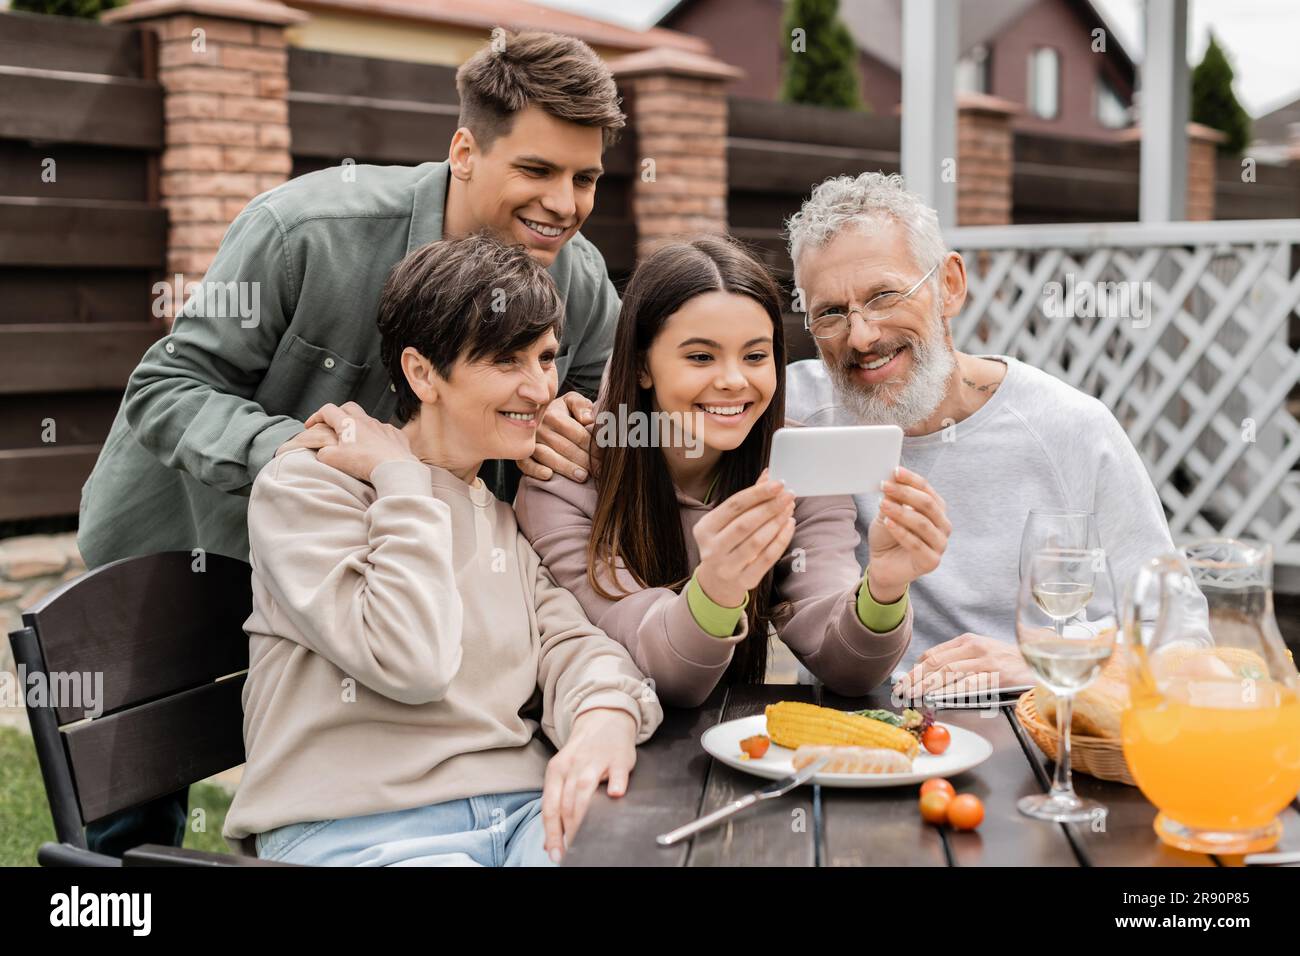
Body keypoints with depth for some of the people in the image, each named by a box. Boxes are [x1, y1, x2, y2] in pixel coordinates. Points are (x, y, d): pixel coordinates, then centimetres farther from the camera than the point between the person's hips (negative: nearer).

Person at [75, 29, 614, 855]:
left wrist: (572, 439, -27)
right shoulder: (307, 229, -29)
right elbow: (168, 387, -25)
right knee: (135, 816, 12)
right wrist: (281, 447, -45)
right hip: (184, 538, -2)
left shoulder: (583, 287, -16)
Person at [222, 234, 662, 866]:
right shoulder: (303, 486, -2)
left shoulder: (514, 509, 18)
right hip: (356, 830, -5)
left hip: (524, 811, 5)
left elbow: (568, 641, 5)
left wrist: (606, 715, -17)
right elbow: (410, 660, -15)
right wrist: (401, 481, -7)